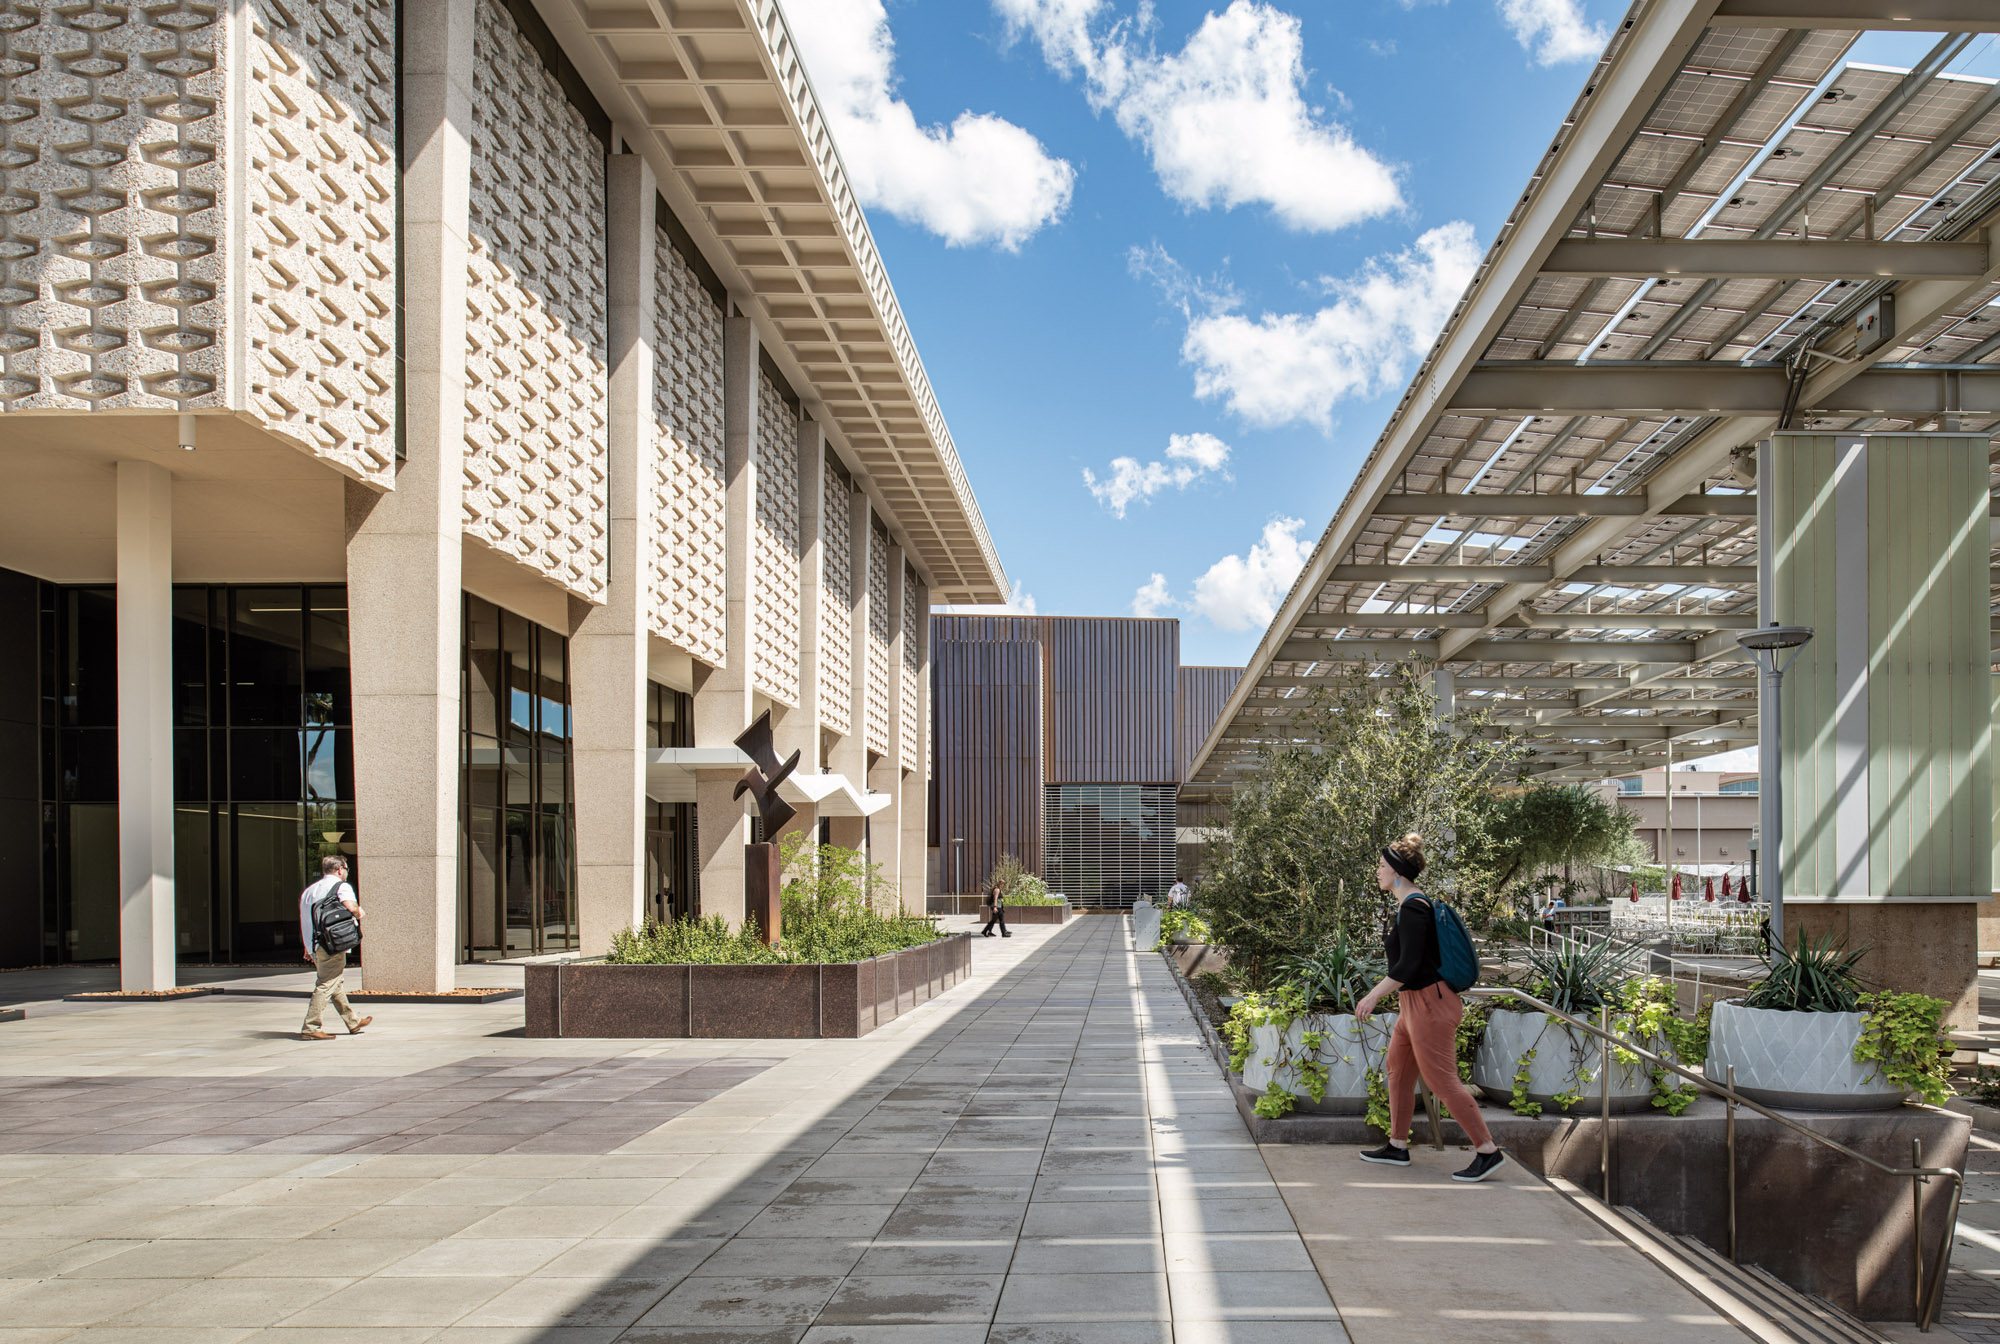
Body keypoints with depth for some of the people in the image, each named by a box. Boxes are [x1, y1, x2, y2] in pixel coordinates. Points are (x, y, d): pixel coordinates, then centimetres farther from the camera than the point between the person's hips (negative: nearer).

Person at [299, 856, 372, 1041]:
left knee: (338, 984, 18)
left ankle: (353, 1022, 28)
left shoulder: (309, 890, 21)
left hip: (315, 947, 9)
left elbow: (305, 921, 23)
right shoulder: (341, 886, -3)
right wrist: (359, 913, 2)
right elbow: (351, 907, -21)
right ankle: (310, 1029, -14)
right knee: (326, 985, -8)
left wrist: (308, 949, 29)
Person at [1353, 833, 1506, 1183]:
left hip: (1428, 1003, -11)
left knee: (1442, 1080, -6)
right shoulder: (1412, 905, 12)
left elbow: (1408, 965, -23)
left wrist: (1374, 996, -19)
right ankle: (1397, 1147, 24)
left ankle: (1488, 1151, -1)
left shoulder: (1412, 908, -19)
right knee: (1398, 1071, 15)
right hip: (1415, 1003, 11)